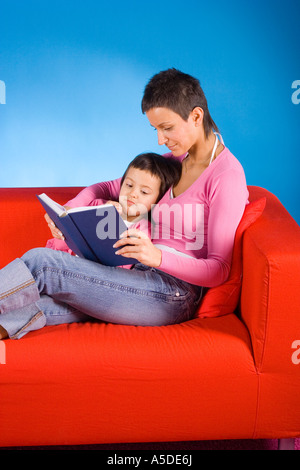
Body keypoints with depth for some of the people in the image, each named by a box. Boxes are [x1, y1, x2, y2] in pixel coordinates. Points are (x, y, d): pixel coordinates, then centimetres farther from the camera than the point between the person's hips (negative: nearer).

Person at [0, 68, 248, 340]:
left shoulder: (227, 174, -11)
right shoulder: (174, 161, 15)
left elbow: (219, 270, -15)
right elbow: (110, 188, 23)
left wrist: (158, 256, -32)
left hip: (176, 291, -8)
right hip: (147, 277, 8)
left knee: (41, 262, -16)